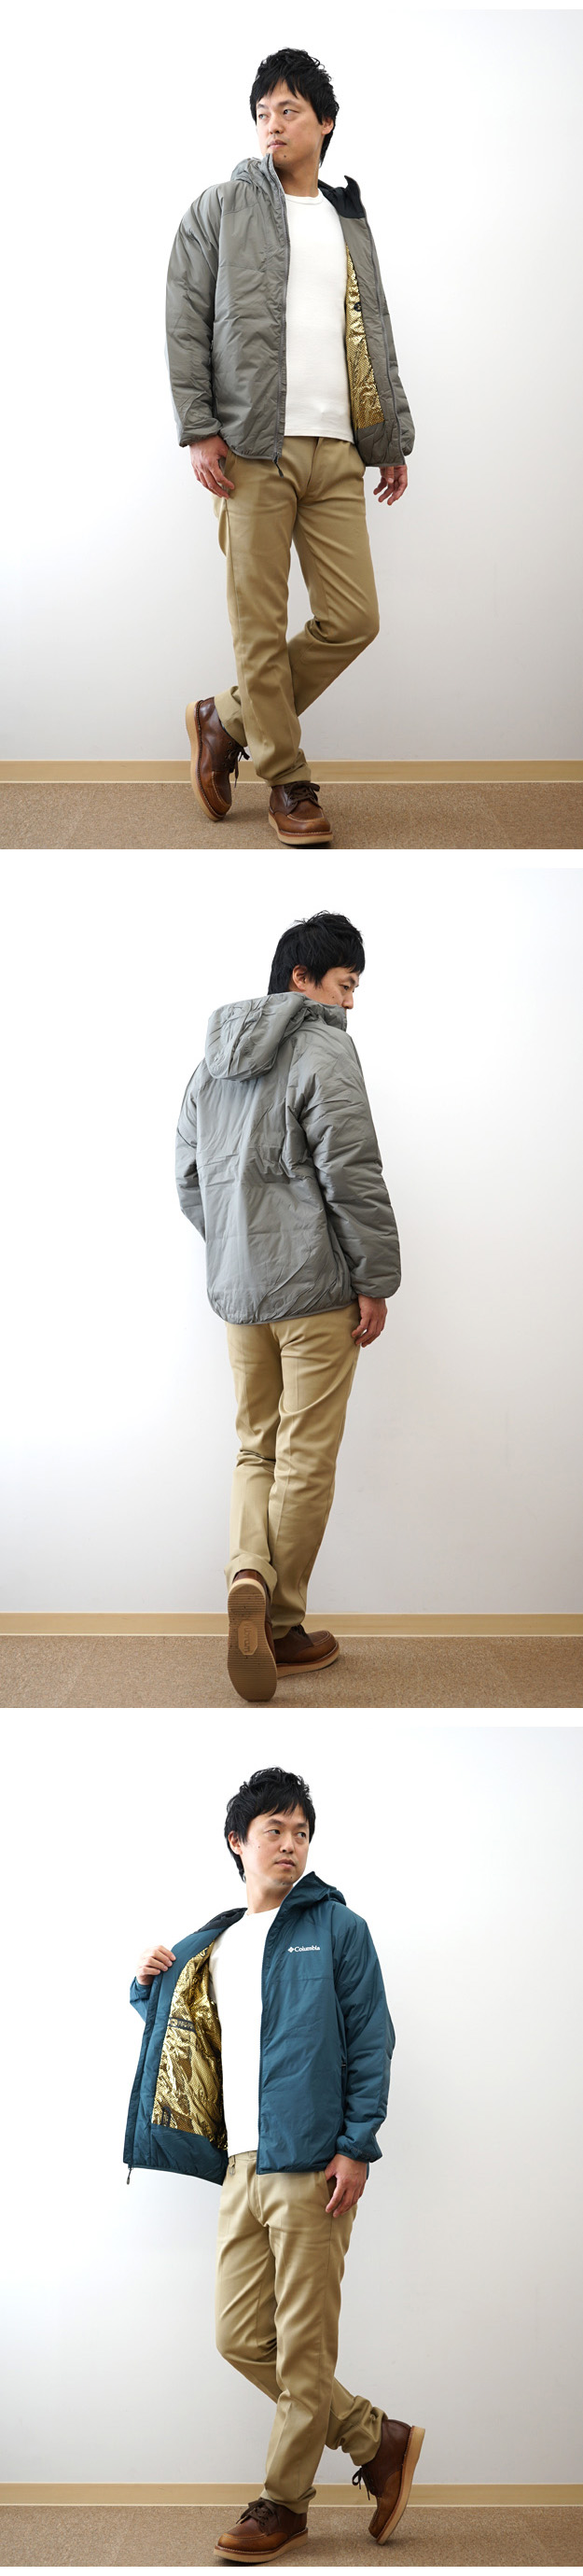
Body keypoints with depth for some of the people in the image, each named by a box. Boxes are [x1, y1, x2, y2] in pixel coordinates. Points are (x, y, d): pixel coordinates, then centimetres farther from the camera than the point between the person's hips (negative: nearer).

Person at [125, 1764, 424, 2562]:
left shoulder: (335, 1928, 2)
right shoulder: (212, 1947, 18)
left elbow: (372, 2041, -3)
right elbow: (179, 2038, 32)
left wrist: (357, 2148, -11)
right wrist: (151, 1988, 12)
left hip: (311, 2166, -6)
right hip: (241, 2168, 6)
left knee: (304, 2347, -3)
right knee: (242, 2339, 4)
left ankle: (285, 2501, 10)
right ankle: (378, 2441, 17)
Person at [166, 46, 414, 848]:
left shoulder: (351, 224, 20)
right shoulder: (221, 208, 6)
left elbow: (375, 339, 23)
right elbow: (185, 322, 0)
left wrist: (394, 439, 17)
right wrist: (199, 429, -9)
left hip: (336, 451, 4)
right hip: (253, 449, -4)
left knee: (353, 618, -1)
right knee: (261, 625, -3)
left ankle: (227, 720, 16)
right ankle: (286, 779, 9)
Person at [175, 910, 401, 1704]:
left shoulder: (213, 1060, 13)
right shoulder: (324, 1050, -11)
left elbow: (189, 1179, 17)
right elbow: (353, 1174, -16)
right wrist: (376, 1280, -11)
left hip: (238, 1289, 7)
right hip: (315, 1287, -7)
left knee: (256, 1449, 14)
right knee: (306, 1460, 1)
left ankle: (248, 1576, -11)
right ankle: (282, 1626, 4)